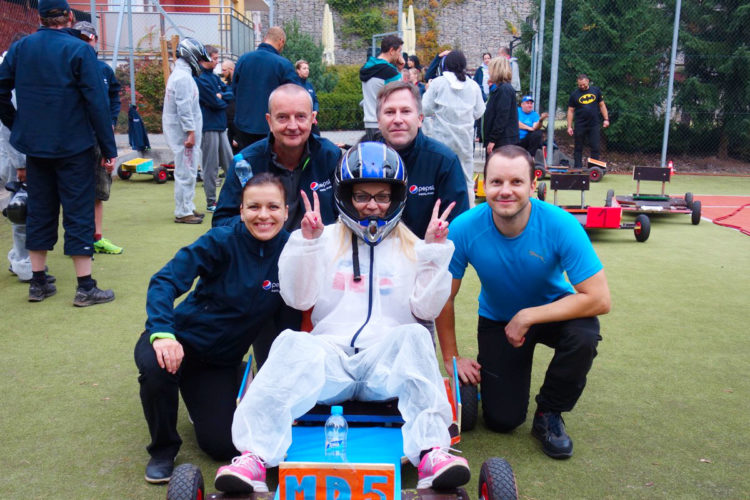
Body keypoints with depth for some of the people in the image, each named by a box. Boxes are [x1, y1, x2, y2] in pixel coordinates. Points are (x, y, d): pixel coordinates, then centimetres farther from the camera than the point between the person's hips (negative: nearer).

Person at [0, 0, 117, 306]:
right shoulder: (79, 50, -9)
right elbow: (97, 103, -13)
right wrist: (109, 149, -10)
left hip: (34, 146, 5)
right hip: (74, 147, -5)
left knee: (39, 211, 14)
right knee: (79, 213, 0)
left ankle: (38, 283, 20)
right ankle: (85, 287, 3)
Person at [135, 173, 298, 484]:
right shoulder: (222, 242, -18)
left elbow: (289, 320, -2)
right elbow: (165, 280, -23)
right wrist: (162, 333, -39)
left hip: (222, 360, 2)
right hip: (181, 339, -2)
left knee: (224, 447, -6)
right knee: (155, 366, -36)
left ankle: (205, 402, 31)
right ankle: (163, 450, -5)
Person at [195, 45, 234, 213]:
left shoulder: (214, 77, 16)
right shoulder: (199, 78, -12)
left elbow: (231, 94, 9)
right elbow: (214, 102, -18)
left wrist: (221, 96, -11)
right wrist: (224, 101, 2)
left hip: (220, 126, 8)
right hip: (208, 127, -8)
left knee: (230, 162, 12)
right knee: (211, 166, -2)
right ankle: (211, 202, 6)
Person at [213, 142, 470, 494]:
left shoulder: (410, 247, 17)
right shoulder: (328, 240, 15)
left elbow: (426, 309, 7)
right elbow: (298, 299, 7)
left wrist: (435, 251, -1)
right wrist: (307, 242, -3)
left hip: (389, 360, 0)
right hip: (330, 355, 0)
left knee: (413, 336, -33)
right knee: (291, 344, -32)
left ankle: (432, 452, -40)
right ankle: (256, 456, -39)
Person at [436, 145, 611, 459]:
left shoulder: (560, 225, -29)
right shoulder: (464, 229, -26)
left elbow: (599, 299, -30)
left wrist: (527, 317, -30)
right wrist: (451, 358, -6)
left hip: (553, 309, 0)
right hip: (497, 320, 1)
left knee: (584, 335, -35)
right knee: (502, 420, -6)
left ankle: (549, 413, -6)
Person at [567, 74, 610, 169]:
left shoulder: (596, 90, 7)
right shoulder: (574, 94, 2)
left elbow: (602, 105, 12)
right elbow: (570, 111, 2)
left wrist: (606, 119, 4)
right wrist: (569, 126, -4)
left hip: (594, 125, 1)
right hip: (580, 126, -1)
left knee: (595, 147, -2)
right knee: (578, 148, 4)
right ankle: (578, 168, 10)